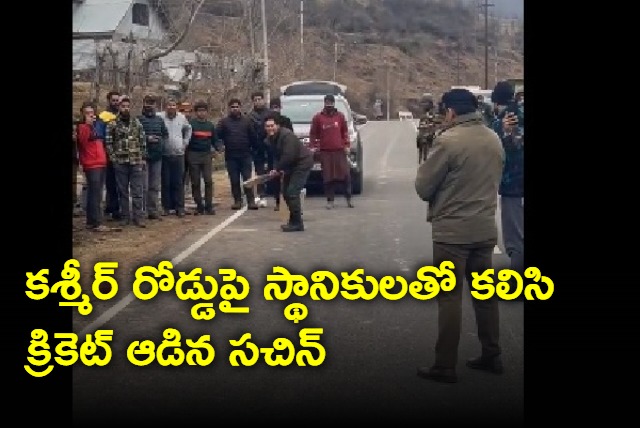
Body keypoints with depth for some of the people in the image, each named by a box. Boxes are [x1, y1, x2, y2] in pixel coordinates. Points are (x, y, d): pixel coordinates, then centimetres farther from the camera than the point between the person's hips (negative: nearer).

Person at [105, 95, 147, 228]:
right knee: (123, 191, 6)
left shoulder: (137, 123, 7)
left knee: (137, 191, 0)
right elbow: (108, 142, 0)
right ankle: (125, 217, 14)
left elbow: (143, 142, 8)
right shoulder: (112, 124, 1)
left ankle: (138, 216, 3)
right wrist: (113, 157, -8)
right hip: (120, 162, -1)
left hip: (136, 162, 1)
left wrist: (143, 158, 3)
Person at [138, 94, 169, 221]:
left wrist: (161, 141, -2)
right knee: (144, 186, -5)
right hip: (144, 156, -5)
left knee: (155, 186, 11)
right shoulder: (138, 119, -5)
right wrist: (147, 138, -18)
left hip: (157, 156, 6)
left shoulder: (159, 120, 13)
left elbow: (165, 134, 16)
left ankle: (153, 211, 18)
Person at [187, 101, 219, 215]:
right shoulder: (191, 124, -2)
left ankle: (209, 206, -1)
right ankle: (199, 206, 10)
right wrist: (187, 153, -8)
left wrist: (214, 149, 2)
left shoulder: (210, 125, 11)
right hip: (193, 155, -2)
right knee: (195, 182, 2)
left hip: (207, 155, 2)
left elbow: (214, 139, 19)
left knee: (209, 181, -5)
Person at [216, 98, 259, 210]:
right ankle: (237, 201, 12)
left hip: (245, 155, 0)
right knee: (234, 180, 5)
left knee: (247, 179, -2)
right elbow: (217, 135, -4)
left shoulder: (247, 121, 6)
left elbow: (253, 136, 3)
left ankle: (251, 201, 0)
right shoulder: (224, 121, 5)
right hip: (231, 156, 1)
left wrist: (252, 149, -2)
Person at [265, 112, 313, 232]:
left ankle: (297, 223, -9)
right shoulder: (272, 138, 4)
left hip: (302, 163, -10)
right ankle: (294, 221, 23)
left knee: (292, 192, -16)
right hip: (292, 165, 10)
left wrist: (277, 169, -20)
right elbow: (276, 155, 9)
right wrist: (275, 168, -8)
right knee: (286, 192, 12)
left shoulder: (287, 135, -26)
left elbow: (288, 156, -31)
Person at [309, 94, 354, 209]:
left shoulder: (340, 116, 9)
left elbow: (345, 132, 11)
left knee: (346, 174, 0)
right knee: (328, 177, 0)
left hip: (339, 151, 1)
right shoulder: (318, 117, 4)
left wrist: (347, 145, 3)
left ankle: (348, 199, 11)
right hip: (325, 152, -1)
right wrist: (313, 146, -3)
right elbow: (312, 134, 6)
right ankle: (330, 201, 7)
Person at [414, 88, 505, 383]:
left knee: (449, 297, 0)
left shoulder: (448, 141, -15)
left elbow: (423, 187, -9)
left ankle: (445, 366, 4)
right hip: (485, 228, 7)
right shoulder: (494, 140, 5)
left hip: (452, 230, -6)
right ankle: (492, 356, 24)